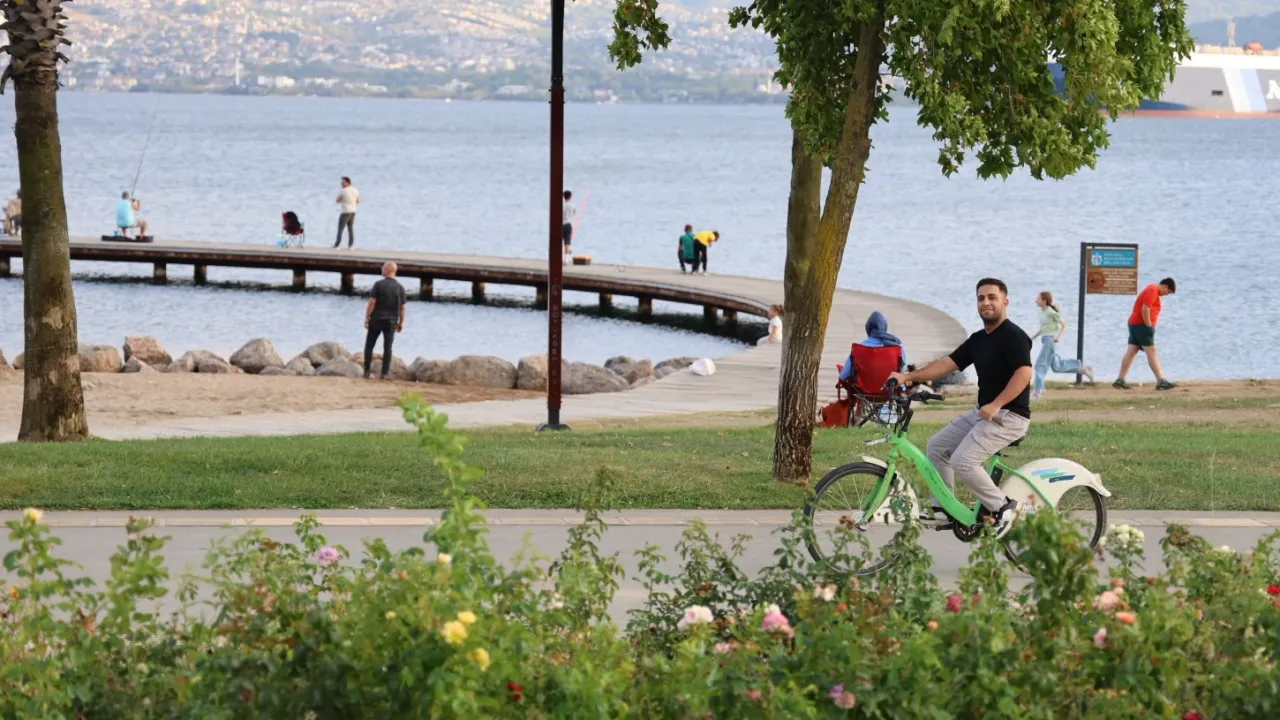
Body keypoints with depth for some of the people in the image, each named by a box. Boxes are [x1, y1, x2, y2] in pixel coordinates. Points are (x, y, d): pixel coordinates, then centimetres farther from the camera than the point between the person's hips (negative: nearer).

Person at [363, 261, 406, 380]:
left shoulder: (379, 284, -10)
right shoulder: (400, 287, 0)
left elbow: (372, 302, -12)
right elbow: (402, 307, 1)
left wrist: (367, 318, -6)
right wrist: (401, 322, 10)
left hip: (376, 320, -2)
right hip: (391, 321, 2)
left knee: (369, 345, 8)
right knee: (387, 347, 5)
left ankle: (367, 371, 5)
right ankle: (384, 373, 1)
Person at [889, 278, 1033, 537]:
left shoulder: (1013, 336, -13)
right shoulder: (978, 340, 14)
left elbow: (1024, 373, -25)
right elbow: (948, 363, 9)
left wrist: (996, 405, -32)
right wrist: (909, 376, -1)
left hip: (1008, 415, -10)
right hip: (983, 412, 10)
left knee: (962, 461, -21)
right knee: (937, 446, 9)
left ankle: (1001, 507, -6)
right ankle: (944, 509, 15)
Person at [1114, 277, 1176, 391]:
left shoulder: (1153, 290, 20)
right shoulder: (1153, 291, -13)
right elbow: (1145, 309, -22)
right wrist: (1149, 326, -18)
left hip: (1134, 323, 10)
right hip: (1141, 325, -10)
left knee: (1131, 353, 6)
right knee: (1152, 353, -10)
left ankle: (1120, 380, 4)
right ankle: (1161, 381, -13)